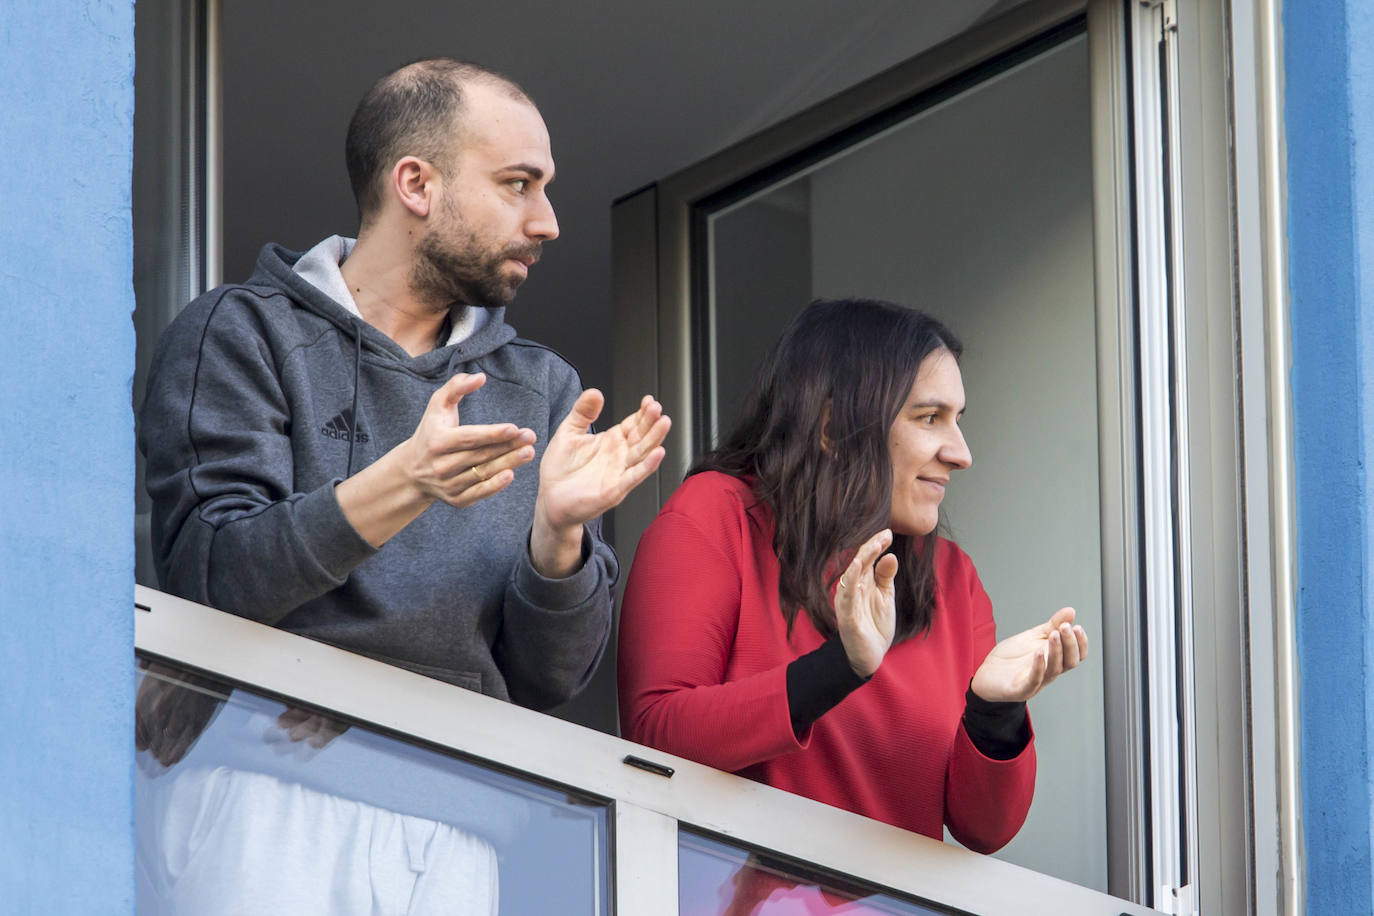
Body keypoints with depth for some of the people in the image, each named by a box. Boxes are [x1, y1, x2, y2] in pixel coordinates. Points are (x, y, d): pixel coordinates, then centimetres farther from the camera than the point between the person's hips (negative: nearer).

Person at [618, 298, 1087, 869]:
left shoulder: (951, 576, 11)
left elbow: (984, 829, 8)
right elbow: (652, 736, -13)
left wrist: (994, 711, -11)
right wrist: (839, 670, -20)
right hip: (741, 900, -4)